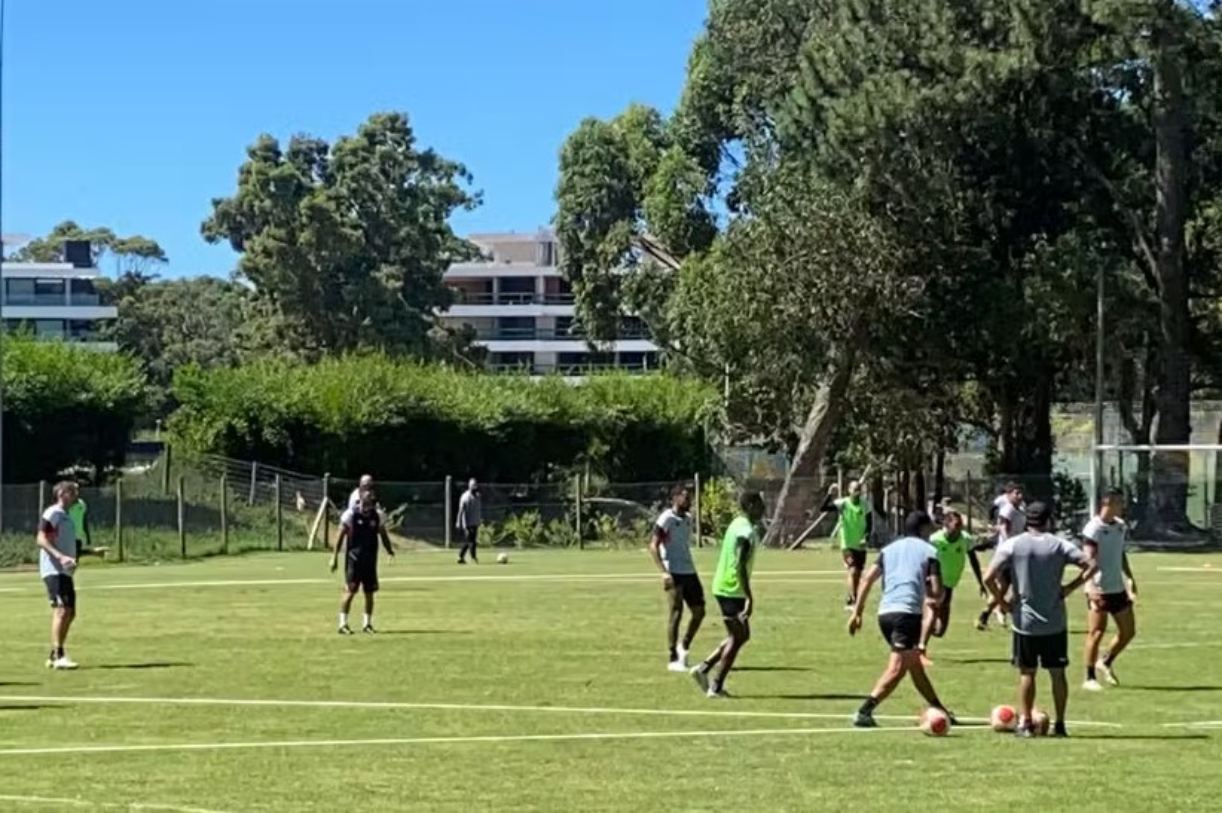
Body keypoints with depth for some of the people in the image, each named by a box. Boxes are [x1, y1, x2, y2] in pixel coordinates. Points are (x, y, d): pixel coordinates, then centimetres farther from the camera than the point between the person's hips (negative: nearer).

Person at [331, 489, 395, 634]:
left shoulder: (377, 516, 6)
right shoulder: (350, 515, -7)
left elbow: (383, 535, 16)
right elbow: (340, 536, -5)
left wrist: (389, 550, 3)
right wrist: (335, 557, -6)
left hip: (370, 561, 5)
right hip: (354, 559, -5)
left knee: (369, 593, 8)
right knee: (350, 591, -9)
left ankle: (367, 623, 19)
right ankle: (343, 624, -5)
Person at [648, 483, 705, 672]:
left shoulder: (688, 519, 14)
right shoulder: (667, 519, -9)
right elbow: (653, 546, -13)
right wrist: (663, 572, -21)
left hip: (689, 572, 7)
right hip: (674, 574, -7)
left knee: (699, 611, 5)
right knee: (676, 613, -7)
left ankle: (684, 647, 22)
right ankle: (673, 659, 0)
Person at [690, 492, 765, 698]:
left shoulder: (738, 525, 13)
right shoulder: (747, 531, -18)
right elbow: (740, 566, -25)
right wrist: (749, 598, -25)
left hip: (724, 587, 10)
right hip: (732, 590, -10)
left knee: (741, 635, 16)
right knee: (737, 637, -2)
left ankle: (704, 667, 14)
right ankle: (716, 687, 1)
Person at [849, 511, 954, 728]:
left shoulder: (889, 549, 20)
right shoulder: (929, 551, 7)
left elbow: (868, 579, 8)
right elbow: (937, 593, -2)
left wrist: (857, 612, 7)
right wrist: (929, 594, 22)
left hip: (885, 612, 7)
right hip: (908, 612, -7)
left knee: (915, 664, 19)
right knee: (896, 669, -12)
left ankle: (939, 711, 30)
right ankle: (864, 712, -26)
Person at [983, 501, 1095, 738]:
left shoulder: (1012, 545, -3)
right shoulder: (1058, 545, 0)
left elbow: (989, 578, -11)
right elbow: (1090, 566, -6)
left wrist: (1001, 601, 0)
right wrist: (1069, 588, -2)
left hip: (1024, 621, 0)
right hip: (1055, 622, 0)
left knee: (1027, 673, 9)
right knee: (1058, 673, 9)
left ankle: (1025, 723, 8)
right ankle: (1060, 724, 11)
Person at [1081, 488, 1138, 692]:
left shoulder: (1120, 526, 9)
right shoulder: (1094, 528, -15)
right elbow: (1089, 559, -22)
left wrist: (1130, 578, 19)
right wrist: (1092, 587, -32)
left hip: (1118, 588, 8)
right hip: (1099, 590, -8)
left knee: (1128, 631, 9)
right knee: (1096, 632, -4)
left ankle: (1105, 663, 29)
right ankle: (1090, 678, 5)